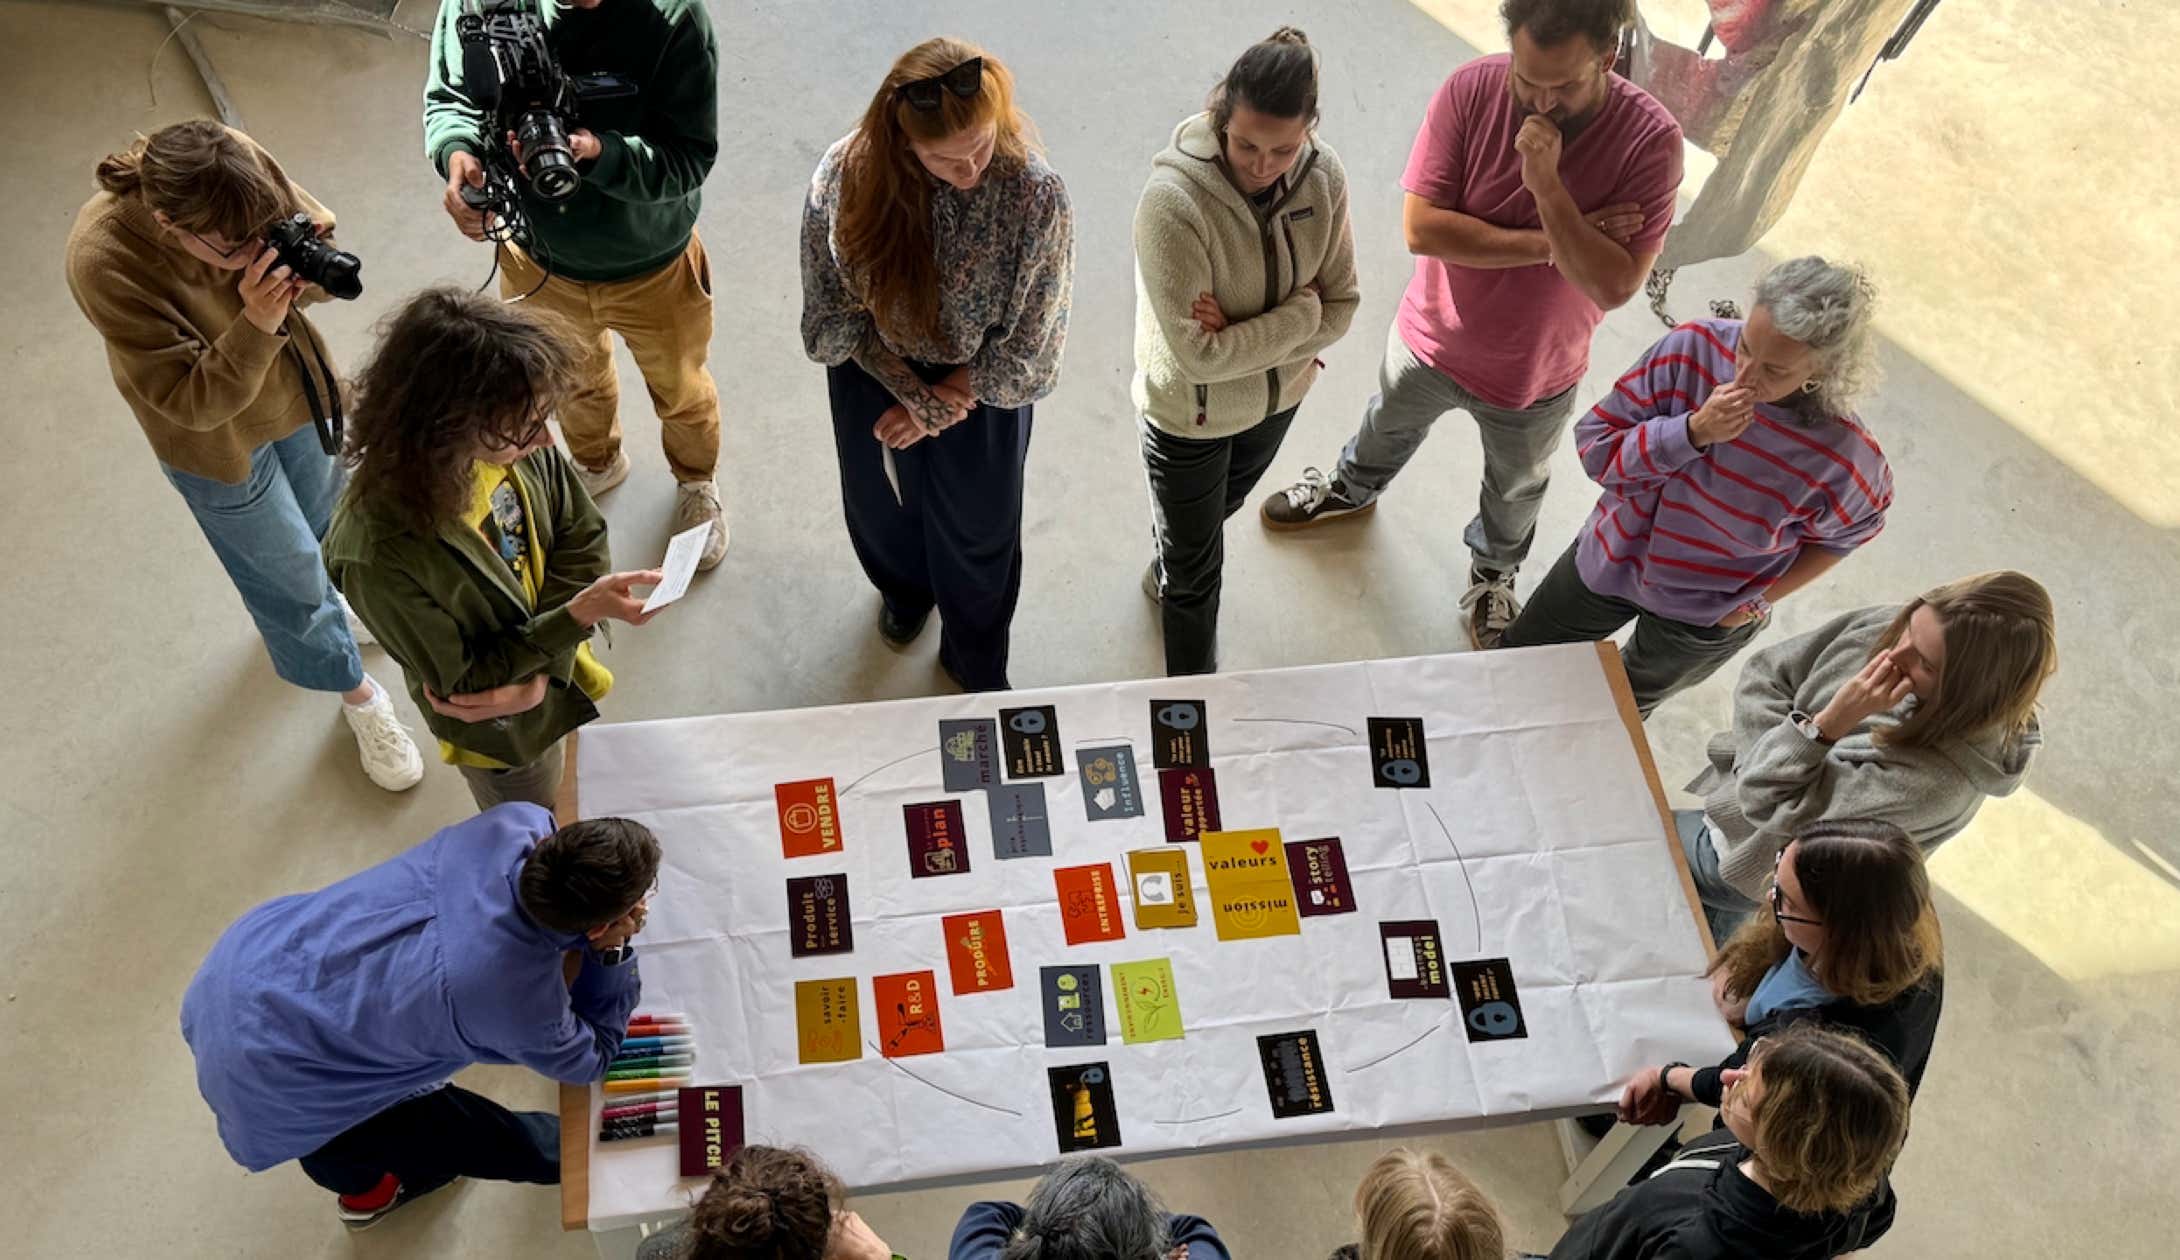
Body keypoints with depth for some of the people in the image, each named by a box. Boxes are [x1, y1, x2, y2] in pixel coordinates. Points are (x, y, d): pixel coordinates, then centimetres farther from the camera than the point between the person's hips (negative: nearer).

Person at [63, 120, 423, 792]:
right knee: (289, 572, 14)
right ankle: (355, 692, 40)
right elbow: (193, 401, -31)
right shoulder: (103, 263, -38)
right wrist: (256, 328, -46)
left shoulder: (243, 163, -27)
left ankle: (314, 602, 64)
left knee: (320, 516, 30)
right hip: (215, 441, -5)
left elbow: (322, 231, -9)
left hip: (297, 383, 5)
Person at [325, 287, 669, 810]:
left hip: (556, 668, 4)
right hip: (503, 739, -4)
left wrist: (541, 669, -21)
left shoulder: (510, 445, -26)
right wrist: (581, 613, -37)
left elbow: (582, 538, -11)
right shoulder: (380, 554, -40)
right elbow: (464, 681, -27)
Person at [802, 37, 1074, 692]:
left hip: (978, 389, -2)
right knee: (880, 509, 29)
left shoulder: (1035, 194, -31)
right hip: (875, 378, 2)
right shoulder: (848, 174, -27)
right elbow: (835, 312, -13)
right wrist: (909, 391, -18)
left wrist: (943, 396, -13)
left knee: (976, 533, 22)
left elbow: (1024, 348, -19)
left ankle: (973, 661, 53)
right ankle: (905, 590, 66)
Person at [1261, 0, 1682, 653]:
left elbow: (1615, 285, -32)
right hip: (1432, 337, 1)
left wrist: (1547, 186, -42)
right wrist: (1549, 243, -32)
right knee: (1389, 427, 32)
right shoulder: (1472, 90, -26)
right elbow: (1420, 227, -28)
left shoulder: (1650, 139, -29)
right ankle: (1352, 488, 66)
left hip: (1535, 374, -1)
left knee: (1516, 489, 27)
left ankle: (1493, 573, 59)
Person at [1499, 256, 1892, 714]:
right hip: (1610, 561, 2)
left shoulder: (1846, 459, -31)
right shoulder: (1695, 348, -29)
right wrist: (1694, 431, -37)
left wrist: (1759, 599, -12)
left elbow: (1841, 535, -8)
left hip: (1706, 621, -1)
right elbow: (1595, 444, -23)